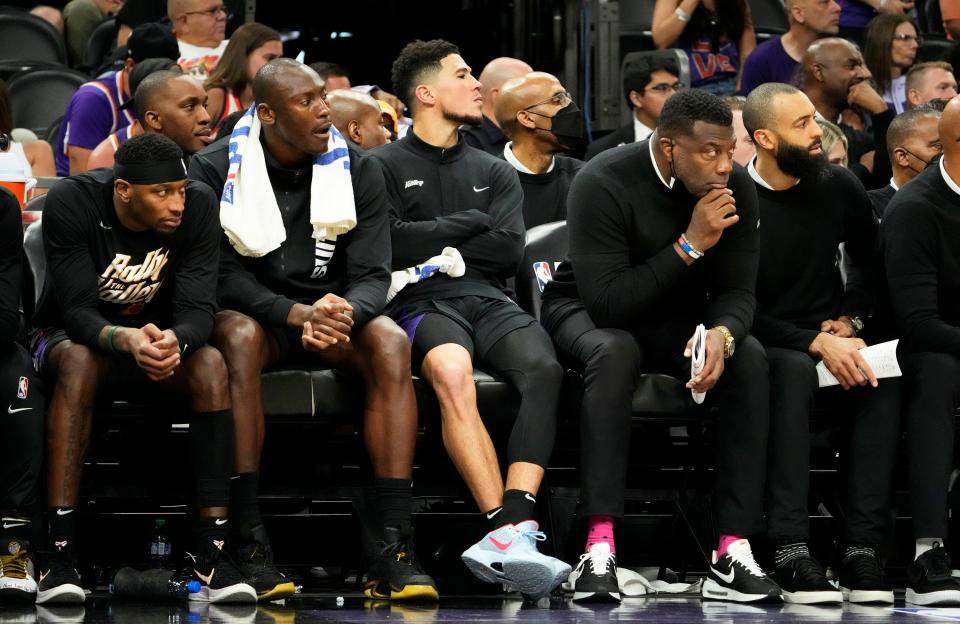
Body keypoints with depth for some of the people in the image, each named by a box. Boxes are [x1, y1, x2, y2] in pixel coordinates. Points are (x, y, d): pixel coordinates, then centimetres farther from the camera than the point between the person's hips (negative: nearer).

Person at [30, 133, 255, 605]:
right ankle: (59, 556, -41)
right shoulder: (71, 203, -24)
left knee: (211, 365, -30)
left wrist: (174, 340, -45)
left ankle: (211, 552, -31)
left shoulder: (198, 206, -17)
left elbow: (198, 310, -20)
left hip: (159, 337, 2)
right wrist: (126, 340, -50)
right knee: (79, 362, -38)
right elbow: (78, 311, -28)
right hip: (68, 335, -2)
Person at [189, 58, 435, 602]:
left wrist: (343, 312, -29)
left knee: (391, 343, -30)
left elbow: (373, 275, -5)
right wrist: (297, 314, -29)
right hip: (254, 312, -2)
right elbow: (223, 273, -13)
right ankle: (249, 544, -39)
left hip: (335, 309, 3)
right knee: (237, 339, -38)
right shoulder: (217, 171, -6)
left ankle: (395, 549, -35)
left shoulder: (358, 171, 2)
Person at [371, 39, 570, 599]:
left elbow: (509, 253, 9)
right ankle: (509, 530, -46)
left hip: (489, 300, 4)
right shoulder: (385, 167, 13)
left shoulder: (495, 172, 26)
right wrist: (471, 223, 5)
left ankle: (510, 527, -46)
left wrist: (429, 247, 3)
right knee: (452, 372, -39)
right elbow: (393, 247, -5)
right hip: (421, 304, -4)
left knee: (544, 368, -32)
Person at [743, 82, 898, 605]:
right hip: (763, 345, -4)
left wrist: (848, 321, 4)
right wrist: (817, 344, -20)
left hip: (831, 340, 4)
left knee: (884, 380, -28)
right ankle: (790, 553, -44)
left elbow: (870, 265, 22)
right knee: (793, 370, -38)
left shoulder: (839, 187, 5)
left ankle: (863, 551, -32)